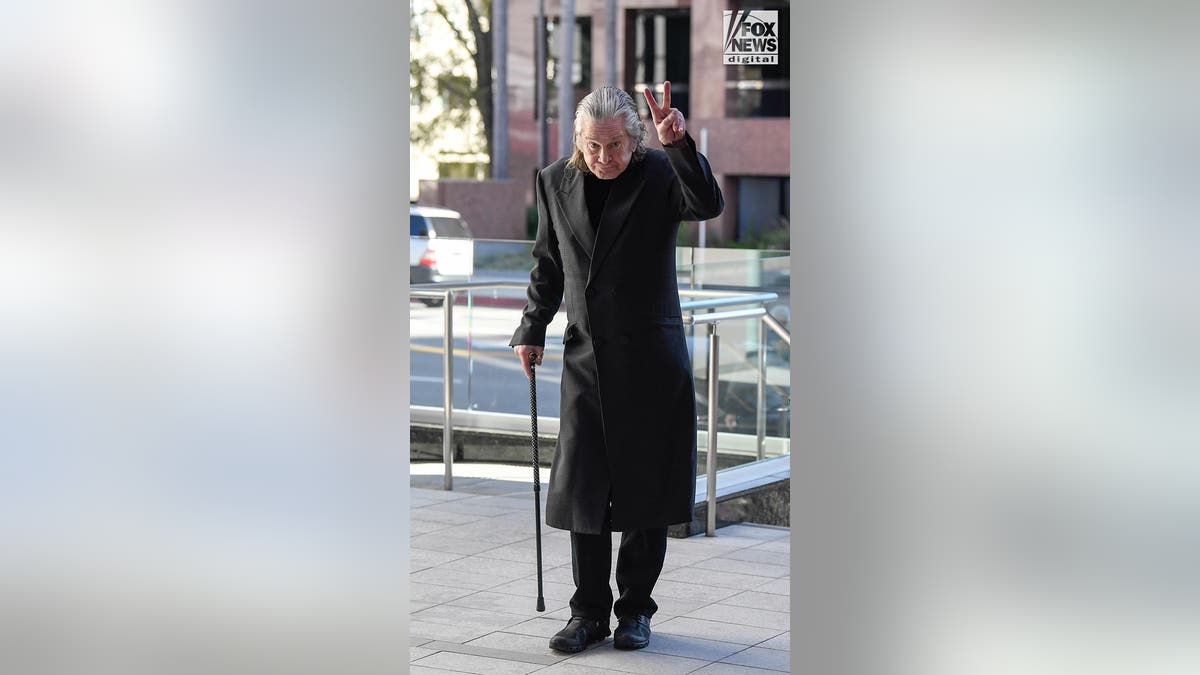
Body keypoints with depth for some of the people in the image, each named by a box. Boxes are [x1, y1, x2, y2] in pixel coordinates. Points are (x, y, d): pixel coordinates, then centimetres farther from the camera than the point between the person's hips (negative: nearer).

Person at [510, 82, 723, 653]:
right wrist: (532, 328, 10)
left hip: (651, 359, -3)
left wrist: (679, 146, -38)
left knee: (646, 491, 3)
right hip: (586, 357, 3)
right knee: (581, 490, 2)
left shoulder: (661, 174, -7)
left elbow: (709, 205, -27)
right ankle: (588, 612, 12)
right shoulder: (555, 183, 4)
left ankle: (635, 607, 16)